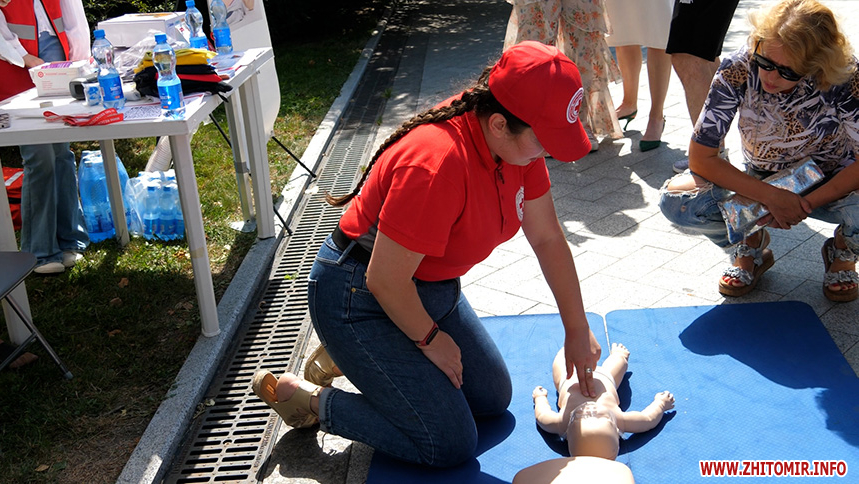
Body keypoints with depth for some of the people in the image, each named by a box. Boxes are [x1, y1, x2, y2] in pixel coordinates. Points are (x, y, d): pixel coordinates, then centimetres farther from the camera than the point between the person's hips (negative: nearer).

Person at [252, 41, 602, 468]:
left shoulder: (518, 141, -8)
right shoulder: (437, 165, -35)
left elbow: (547, 239, 3)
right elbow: (384, 280, -28)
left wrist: (577, 330, 7)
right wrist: (431, 339, -10)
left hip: (432, 288, 9)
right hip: (360, 298, -9)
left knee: (493, 399, 15)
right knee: (449, 444, -7)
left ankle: (353, 357, 23)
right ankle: (310, 400, 7)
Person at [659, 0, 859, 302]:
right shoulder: (739, 70, -25)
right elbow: (701, 157, -21)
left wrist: (807, 203, -32)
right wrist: (772, 197, -27)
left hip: (830, 186, -1)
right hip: (761, 186, 1)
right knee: (674, 200, -27)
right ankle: (751, 246, 6)